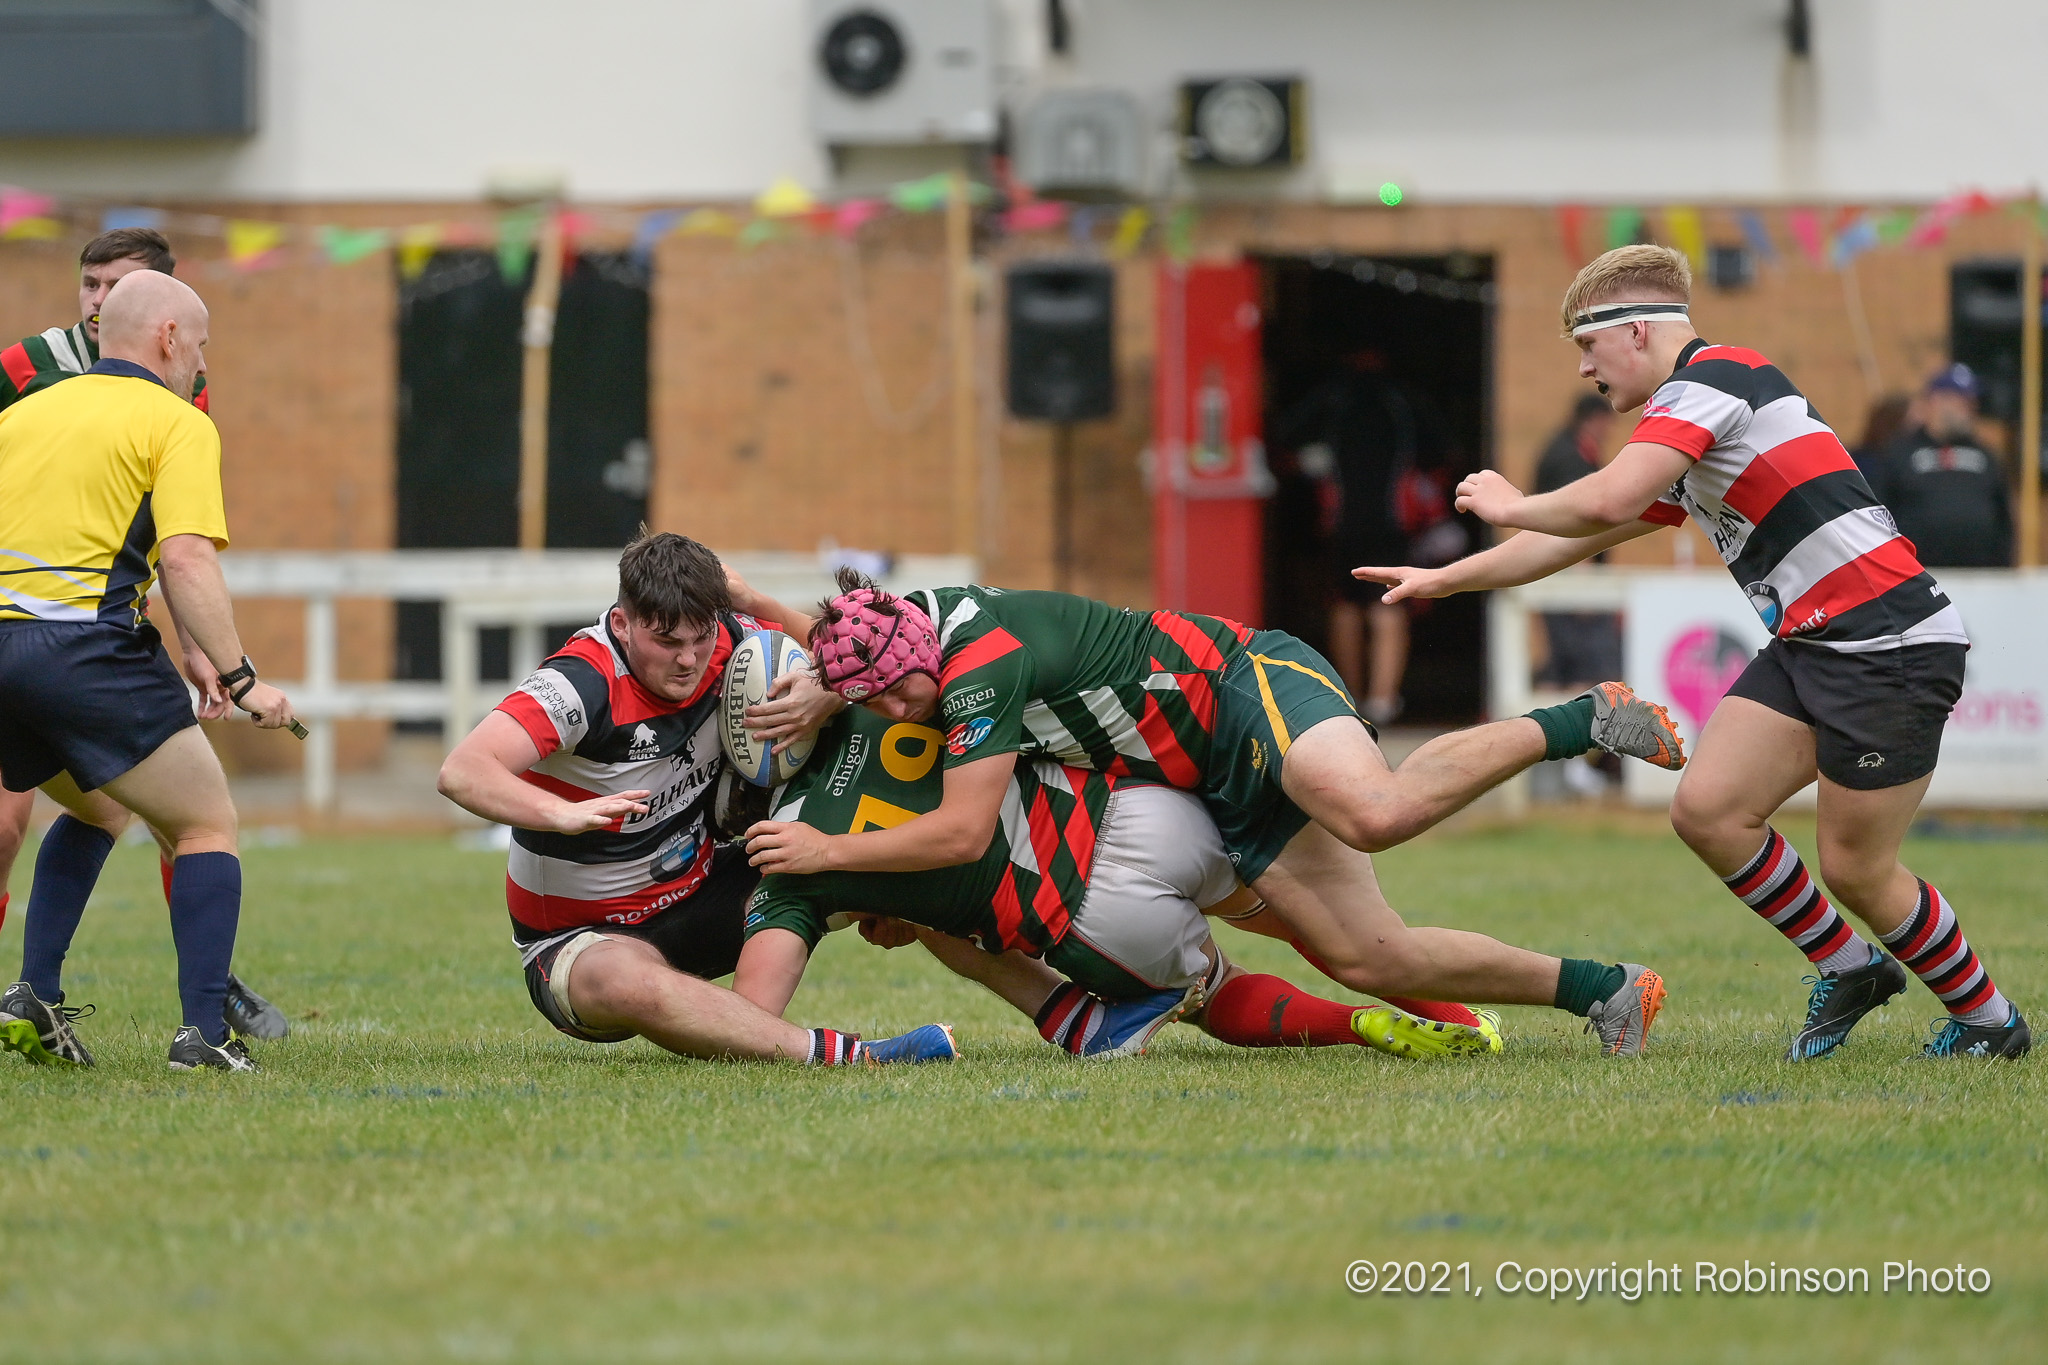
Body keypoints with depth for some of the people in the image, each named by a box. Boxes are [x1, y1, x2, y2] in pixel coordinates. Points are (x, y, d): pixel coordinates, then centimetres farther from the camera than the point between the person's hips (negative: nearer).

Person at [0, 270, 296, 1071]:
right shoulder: (176, 423, 1)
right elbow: (187, 561, -12)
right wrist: (237, 678, -11)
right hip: (87, 648, -7)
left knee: (97, 810, 29)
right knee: (207, 827, 6)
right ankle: (203, 1033, -8)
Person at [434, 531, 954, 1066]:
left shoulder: (728, 643, -8)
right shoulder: (582, 684, -25)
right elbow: (462, 773, -36)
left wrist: (819, 697, -17)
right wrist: (564, 814, -53)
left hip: (699, 895, 7)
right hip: (585, 937, -7)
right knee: (630, 984, -41)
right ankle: (838, 1055, -48)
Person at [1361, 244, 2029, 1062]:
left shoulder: (1710, 379, -12)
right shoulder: (1684, 431, 19)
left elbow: (1603, 503, -24)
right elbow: (1584, 536, 30)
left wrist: (1510, 506, -5)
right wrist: (1445, 580, 33)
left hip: (1887, 642, -9)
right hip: (1808, 646, 9)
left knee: (1854, 868, -3)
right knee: (1707, 811, 0)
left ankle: (1989, 1021, 16)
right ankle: (1848, 970, 17)